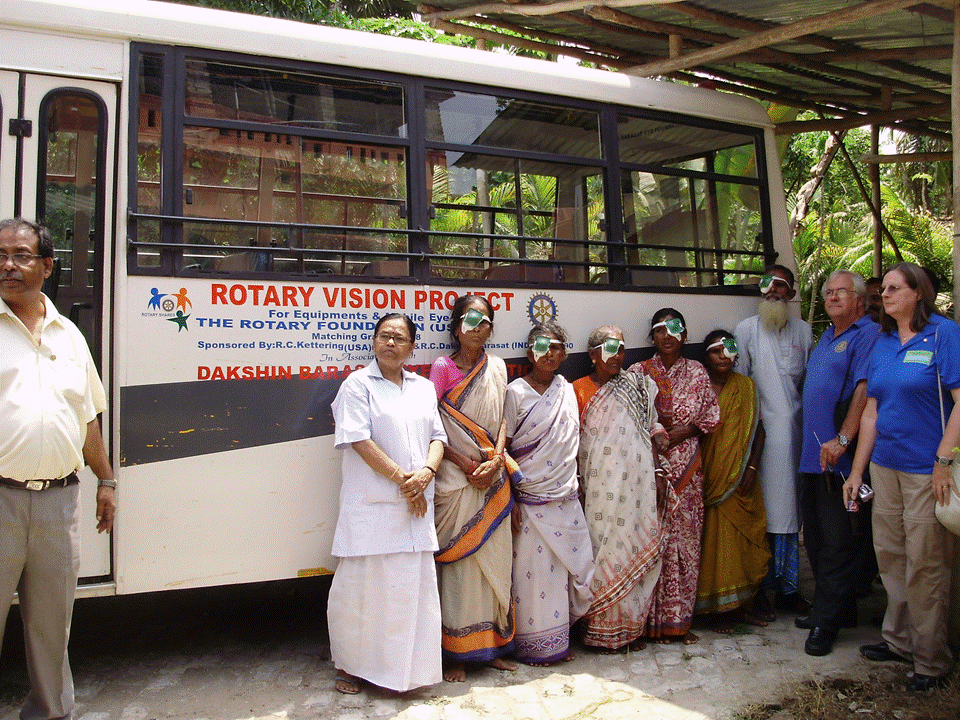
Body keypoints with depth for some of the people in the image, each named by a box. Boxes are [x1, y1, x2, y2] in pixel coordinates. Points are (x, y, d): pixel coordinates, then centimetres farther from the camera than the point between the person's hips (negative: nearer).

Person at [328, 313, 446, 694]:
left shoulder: (424, 388, 14)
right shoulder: (358, 384, -1)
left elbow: (437, 437, 11)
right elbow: (360, 440, -11)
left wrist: (425, 473, -9)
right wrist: (401, 478, -14)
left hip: (415, 504, 5)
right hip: (371, 503, -4)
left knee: (414, 583, 9)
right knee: (364, 584, 3)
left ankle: (406, 667, 23)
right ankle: (350, 665, 21)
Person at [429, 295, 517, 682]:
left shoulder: (496, 367, 11)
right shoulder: (442, 367, -3)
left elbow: (502, 419, 10)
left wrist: (495, 460, -6)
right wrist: (469, 466, -11)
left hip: (493, 475, 4)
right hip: (456, 476, -4)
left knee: (495, 557, 8)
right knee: (460, 560, -2)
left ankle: (493, 646, 21)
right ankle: (457, 653, 9)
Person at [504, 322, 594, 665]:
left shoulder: (567, 390, 10)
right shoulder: (516, 392, -6)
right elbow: (503, 447, -8)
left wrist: (576, 483, 14)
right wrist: (509, 499, -12)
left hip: (566, 497, 5)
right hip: (530, 498, -5)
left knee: (574, 564, 7)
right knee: (534, 570, 0)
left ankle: (560, 641, 25)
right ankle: (535, 645, 19)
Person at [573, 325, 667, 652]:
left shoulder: (639, 385, 11)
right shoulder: (579, 389, 1)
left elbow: (650, 432, 14)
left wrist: (657, 474, 8)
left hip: (638, 482, 3)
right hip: (602, 484, -3)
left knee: (638, 545, 5)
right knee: (605, 546, -2)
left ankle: (631, 625, 20)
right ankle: (603, 628, 12)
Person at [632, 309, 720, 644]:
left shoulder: (696, 372, 11)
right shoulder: (639, 372, 6)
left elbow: (712, 415, 7)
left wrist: (683, 431, -7)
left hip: (687, 465, 2)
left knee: (686, 538, 3)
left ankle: (681, 619, 14)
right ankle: (653, 620, 7)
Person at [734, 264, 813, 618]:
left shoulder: (803, 330, 14)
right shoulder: (746, 329, 5)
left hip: (797, 430, 3)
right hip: (762, 431, -3)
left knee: (791, 508, 7)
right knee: (763, 510, -4)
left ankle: (788, 587, 18)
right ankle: (758, 587, 6)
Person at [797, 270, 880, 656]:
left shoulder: (868, 335, -9)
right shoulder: (827, 337, 20)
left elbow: (865, 389, -20)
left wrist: (842, 439, -24)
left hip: (842, 457, -9)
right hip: (814, 454, 9)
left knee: (838, 541, -2)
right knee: (816, 537, 15)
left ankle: (827, 621, 7)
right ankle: (831, 608, 29)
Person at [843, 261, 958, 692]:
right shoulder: (881, 344, 11)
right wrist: (856, 472, 11)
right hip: (885, 466, 6)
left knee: (925, 563, 1)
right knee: (890, 555, 13)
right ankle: (900, 641, 29)